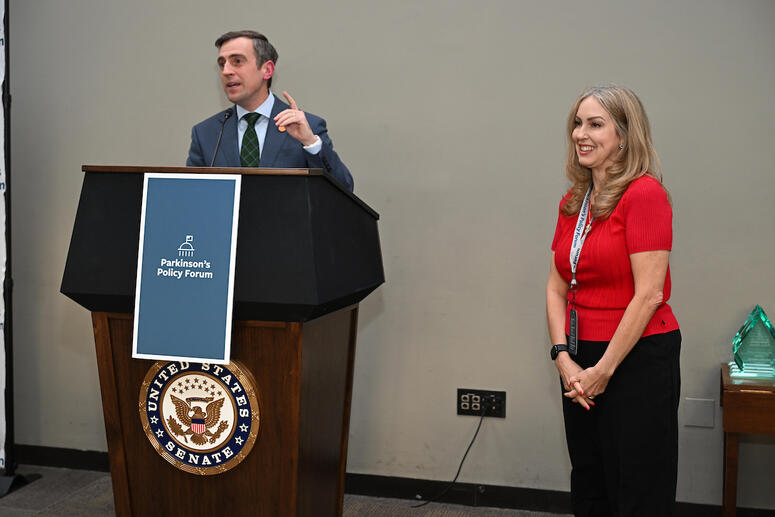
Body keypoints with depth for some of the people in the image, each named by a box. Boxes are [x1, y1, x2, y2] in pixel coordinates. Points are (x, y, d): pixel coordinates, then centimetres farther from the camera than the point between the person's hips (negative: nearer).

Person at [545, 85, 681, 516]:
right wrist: (563, 358, -3)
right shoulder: (572, 203, 10)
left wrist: (604, 370, -13)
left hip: (638, 359, -7)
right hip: (582, 364, 7)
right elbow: (556, 288, 10)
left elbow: (648, 295, -17)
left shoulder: (645, 193, -13)